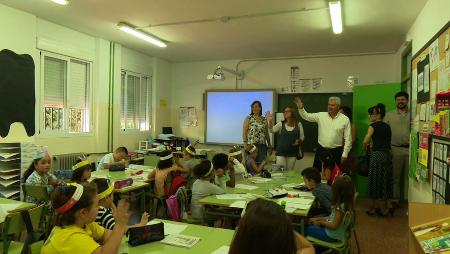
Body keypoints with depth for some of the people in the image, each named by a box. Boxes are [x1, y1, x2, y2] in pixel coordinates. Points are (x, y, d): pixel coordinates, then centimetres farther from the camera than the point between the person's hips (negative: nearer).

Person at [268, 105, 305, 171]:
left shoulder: (298, 124, 1)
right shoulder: (281, 124, 1)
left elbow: (302, 136, 7)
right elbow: (272, 130, -14)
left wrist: (299, 141, -14)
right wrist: (270, 122, -32)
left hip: (292, 152, 1)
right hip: (281, 152, 0)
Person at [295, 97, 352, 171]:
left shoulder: (345, 119, -4)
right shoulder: (321, 115, 2)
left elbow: (348, 139, -4)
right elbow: (307, 116, 6)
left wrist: (344, 155, -7)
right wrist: (301, 108, -13)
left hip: (336, 152, -2)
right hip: (321, 150, 2)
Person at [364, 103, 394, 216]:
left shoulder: (373, 126, -10)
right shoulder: (387, 126, 10)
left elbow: (365, 141, -20)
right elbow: (388, 142, 9)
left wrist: (366, 147, 0)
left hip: (377, 155, -6)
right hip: (387, 154, 7)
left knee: (375, 180, 5)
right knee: (385, 180, 12)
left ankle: (375, 207, 14)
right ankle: (388, 205, 11)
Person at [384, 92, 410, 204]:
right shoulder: (389, 115, 7)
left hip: (410, 149, 0)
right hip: (395, 149, 0)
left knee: (409, 176, 6)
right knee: (395, 176, 8)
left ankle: (408, 199, 18)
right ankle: (395, 199, 19)